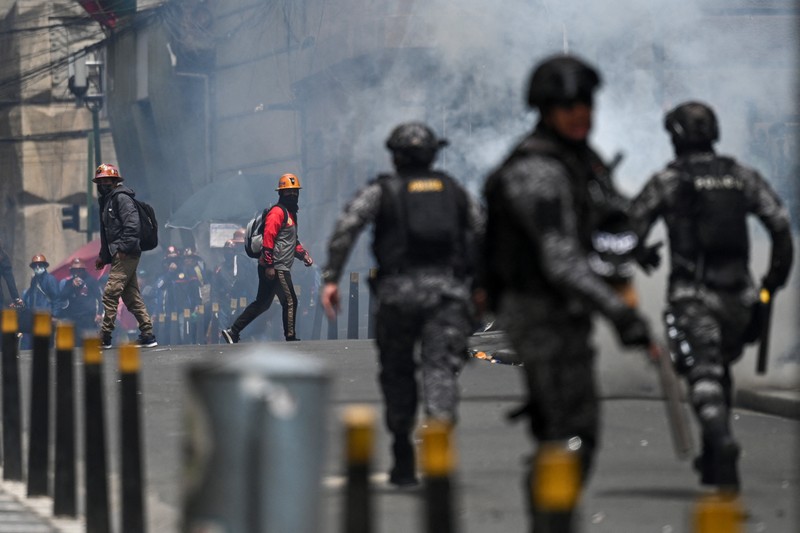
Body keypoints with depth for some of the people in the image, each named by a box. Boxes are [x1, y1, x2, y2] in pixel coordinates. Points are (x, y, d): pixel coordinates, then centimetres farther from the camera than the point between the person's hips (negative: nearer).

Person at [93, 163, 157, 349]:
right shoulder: (106, 201, 23)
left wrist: (124, 247, -24)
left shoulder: (121, 198, -7)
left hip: (126, 255, -10)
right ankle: (148, 335, 10)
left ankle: (104, 338, -14)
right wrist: (103, 256, 22)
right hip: (118, 255, 10)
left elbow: (132, 224, -19)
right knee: (132, 297, 9)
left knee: (110, 293, -13)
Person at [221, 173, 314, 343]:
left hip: (281, 268, 10)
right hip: (275, 268, -10)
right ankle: (290, 338, 2)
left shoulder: (291, 213, 22)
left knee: (262, 303, 11)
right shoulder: (277, 212, -10)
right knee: (290, 301, -5)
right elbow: (268, 238, -19)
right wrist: (269, 265, -23)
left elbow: (293, 240, 32)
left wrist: (304, 254, 17)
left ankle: (233, 332, 11)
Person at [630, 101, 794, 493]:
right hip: (737, 294, 4)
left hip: (692, 295, -4)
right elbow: (780, 225, 1)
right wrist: (775, 278, 9)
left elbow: (630, 229, -2)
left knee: (704, 376, -9)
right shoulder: (743, 177, 8)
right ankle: (713, 460, 27)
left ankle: (722, 441, -36)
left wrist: (643, 257, 20)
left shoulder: (666, 181, -2)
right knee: (721, 369, 23)